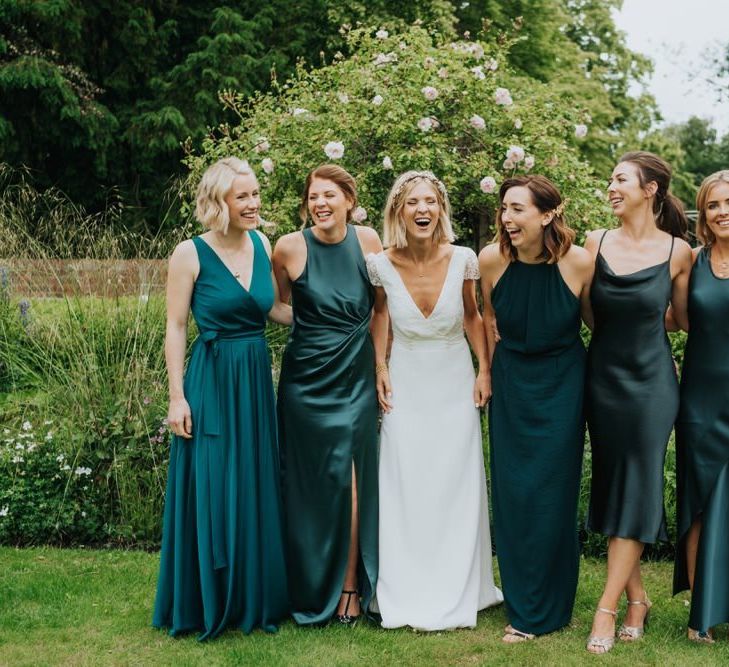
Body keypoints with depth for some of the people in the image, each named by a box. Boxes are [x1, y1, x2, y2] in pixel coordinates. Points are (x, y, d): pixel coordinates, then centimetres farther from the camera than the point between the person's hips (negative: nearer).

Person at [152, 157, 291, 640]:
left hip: (257, 381, 5)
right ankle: (206, 605, 18)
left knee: (257, 490, 13)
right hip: (211, 383, -5)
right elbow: (176, 328, -7)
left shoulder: (263, 244, 6)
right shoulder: (191, 254, -9)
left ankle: (256, 598, 28)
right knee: (211, 494, 2)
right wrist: (177, 396, -11)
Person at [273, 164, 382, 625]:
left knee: (354, 482, 2)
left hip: (357, 379, 2)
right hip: (308, 380, -2)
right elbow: (279, 306, 10)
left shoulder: (368, 240, -1)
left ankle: (352, 586, 15)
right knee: (315, 485, 5)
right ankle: (316, 590, 20)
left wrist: (381, 367, 9)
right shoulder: (290, 247, -8)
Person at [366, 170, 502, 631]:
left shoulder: (463, 259, -13)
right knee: (405, 488, 3)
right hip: (406, 385, 0)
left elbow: (473, 316, 3)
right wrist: (380, 366, 1)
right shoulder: (381, 264, -12)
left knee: (456, 485, 5)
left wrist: (485, 369, -2)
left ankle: (456, 594, 19)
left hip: (455, 382, 0)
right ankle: (408, 596, 15)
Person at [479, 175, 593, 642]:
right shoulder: (492, 260, -12)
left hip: (562, 386, -2)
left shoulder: (579, 261, -18)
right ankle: (520, 599, 25)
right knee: (512, 494, 7)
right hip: (511, 386, 3)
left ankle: (544, 612, 18)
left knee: (551, 495, 2)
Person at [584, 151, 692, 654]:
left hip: (651, 381, -3)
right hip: (603, 377, 3)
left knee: (636, 489, -2)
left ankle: (607, 610, 5)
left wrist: (646, 315, -6)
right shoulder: (596, 243, 1)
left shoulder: (677, 250, -4)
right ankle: (637, 598, 23)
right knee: (610, 486, 8)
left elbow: (683, 318, 6)